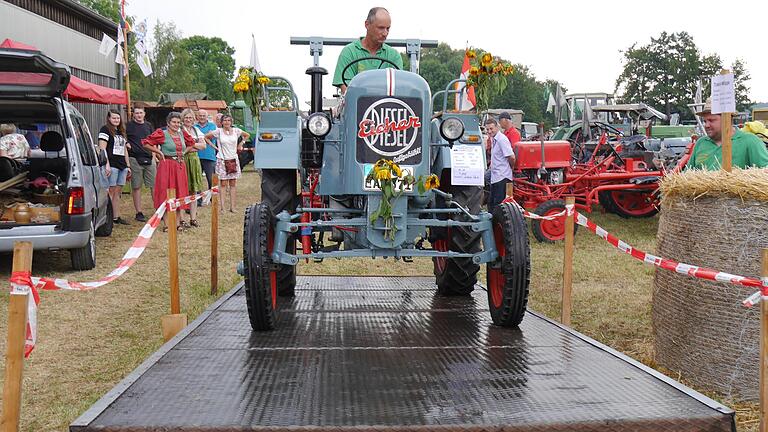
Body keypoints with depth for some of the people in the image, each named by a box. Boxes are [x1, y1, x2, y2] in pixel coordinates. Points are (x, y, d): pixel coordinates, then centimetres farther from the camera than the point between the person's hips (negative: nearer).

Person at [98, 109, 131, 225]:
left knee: (117, 192, 8)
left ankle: (116, 217, 12)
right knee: (111, 192, -8)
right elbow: (102, 148, -10)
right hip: (112, 165, -7)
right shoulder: (105, 129, -3)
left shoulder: (121, 131, 21)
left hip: (122, 166, 7)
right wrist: (107, 164, -18)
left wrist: (128, 165, 21)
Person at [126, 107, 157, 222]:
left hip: (149, 159, 4)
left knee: (154, 185, 3)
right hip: (135, 159, -4)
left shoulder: (148, 125, 14)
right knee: (136, 187, 2)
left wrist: (154, 156, 15)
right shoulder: (128, 126, 0)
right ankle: (139, 213, 7)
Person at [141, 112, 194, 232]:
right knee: (166, 194, -2)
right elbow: (145, 143, -8)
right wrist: (159, 152, -8)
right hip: (167, 166, -6)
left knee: (179, 194, 9)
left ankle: (178, 222, 17)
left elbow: (192, 144, 27)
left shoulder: (182, 134, 10)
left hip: (180, 167, 6)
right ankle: (167, 224, 2)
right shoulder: (162, 134, -7)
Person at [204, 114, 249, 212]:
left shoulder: (236, 131, 5)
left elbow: (247, 135, 21)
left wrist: (240, 145, 13)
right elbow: (206, 137, 3)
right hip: (222, 160, -3)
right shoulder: (218, 131, -3)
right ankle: (222, 207, -4)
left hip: (233, 160, 3)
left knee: (233, 184, 3)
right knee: (223, 184, -4)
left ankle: (232, 207, 5)